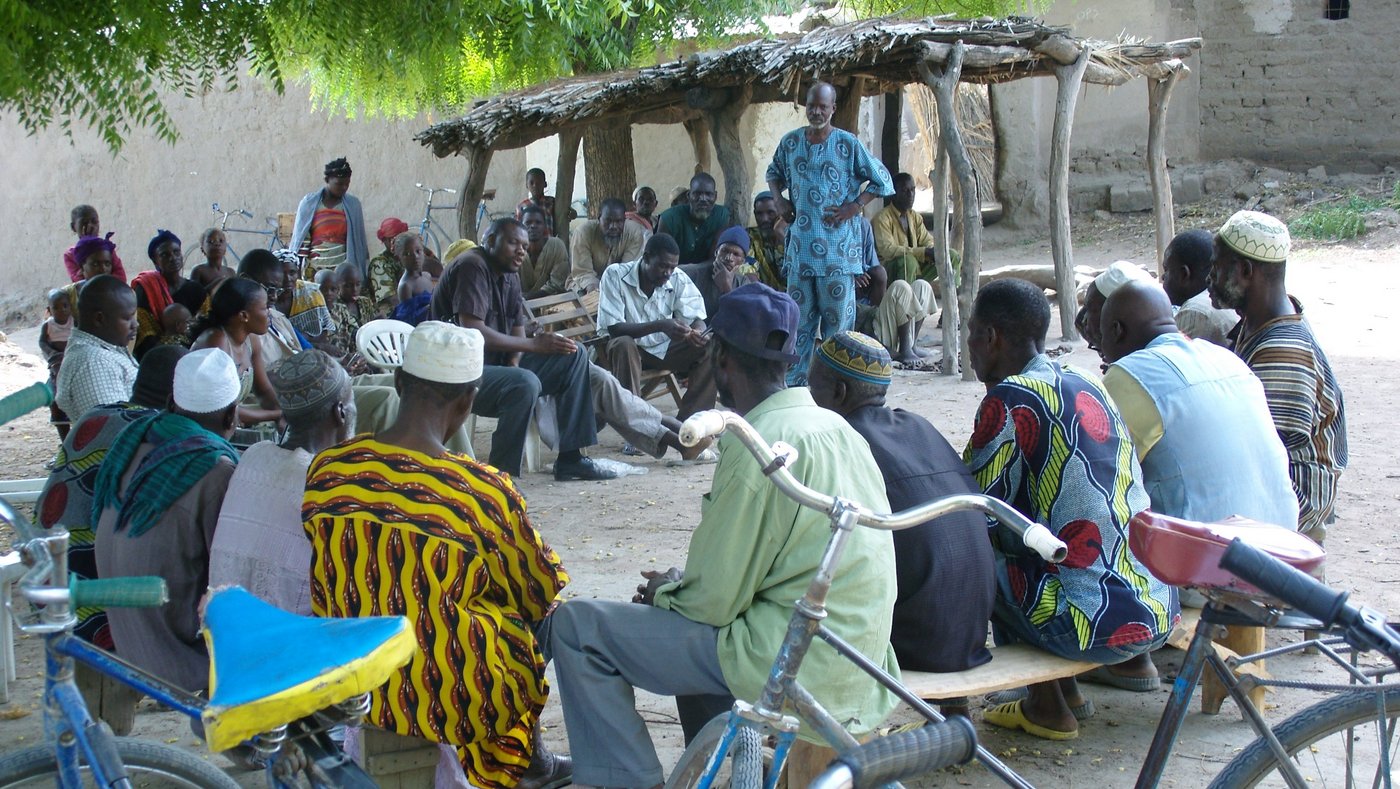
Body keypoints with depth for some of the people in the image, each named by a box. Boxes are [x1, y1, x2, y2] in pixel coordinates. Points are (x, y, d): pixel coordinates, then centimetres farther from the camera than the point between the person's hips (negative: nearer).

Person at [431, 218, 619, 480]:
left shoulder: (510, 275, 14)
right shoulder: (472, 267, -15)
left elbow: (518, 329, 12)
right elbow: (471, 331, -26)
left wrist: (514, 361, -12)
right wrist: (533, 344, -23)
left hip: (498, 362, 10)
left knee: (574, 355, 3)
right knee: (525, 383, -36)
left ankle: (570, 458, -1)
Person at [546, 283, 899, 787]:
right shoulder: (836, 428, 9)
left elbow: (712, 602, -15)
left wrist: (664, 593, 5)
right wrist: (679, 586, 18)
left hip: (793, 666, -9)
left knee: (577, 627, -5)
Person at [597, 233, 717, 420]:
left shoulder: (678, 279, -9)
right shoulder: (615, 275, -18)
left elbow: (696, 320, -9)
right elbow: (614, 328, -24)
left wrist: (698, 333, -36)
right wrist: (660, 326, -38)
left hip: (665, 348, 3)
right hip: (629, 348, -3)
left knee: (709, 348, -19)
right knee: (623, 345, -37)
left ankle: (688, 419, -20)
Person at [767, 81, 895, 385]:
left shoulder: (848, 144, -5)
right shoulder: (790, 142, 7)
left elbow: (882, 181, 1)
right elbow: (774, 173, 26)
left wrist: (854, 206, -8)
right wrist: (778, 200, 9)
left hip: (837, 248, -4)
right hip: (801, 246, 4)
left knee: (838, 317, -1)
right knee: (798, 317, 8)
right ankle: (795, 384, 15)